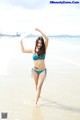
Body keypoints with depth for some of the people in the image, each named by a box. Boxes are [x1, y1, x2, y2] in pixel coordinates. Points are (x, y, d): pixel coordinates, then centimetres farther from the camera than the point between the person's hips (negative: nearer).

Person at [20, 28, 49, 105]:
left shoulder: (44, 49, -7)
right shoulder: (33, 50, -1)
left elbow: (47, 39, -19)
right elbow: (23, 50, 11)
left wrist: (39, 31, -23)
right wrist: (21, 42, 13)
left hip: (42, 71, -2)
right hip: (35, 70, 3)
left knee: (39, 86, -10)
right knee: (37, 86, 18)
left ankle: (36, 101, -8)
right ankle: (38, 95, 42)